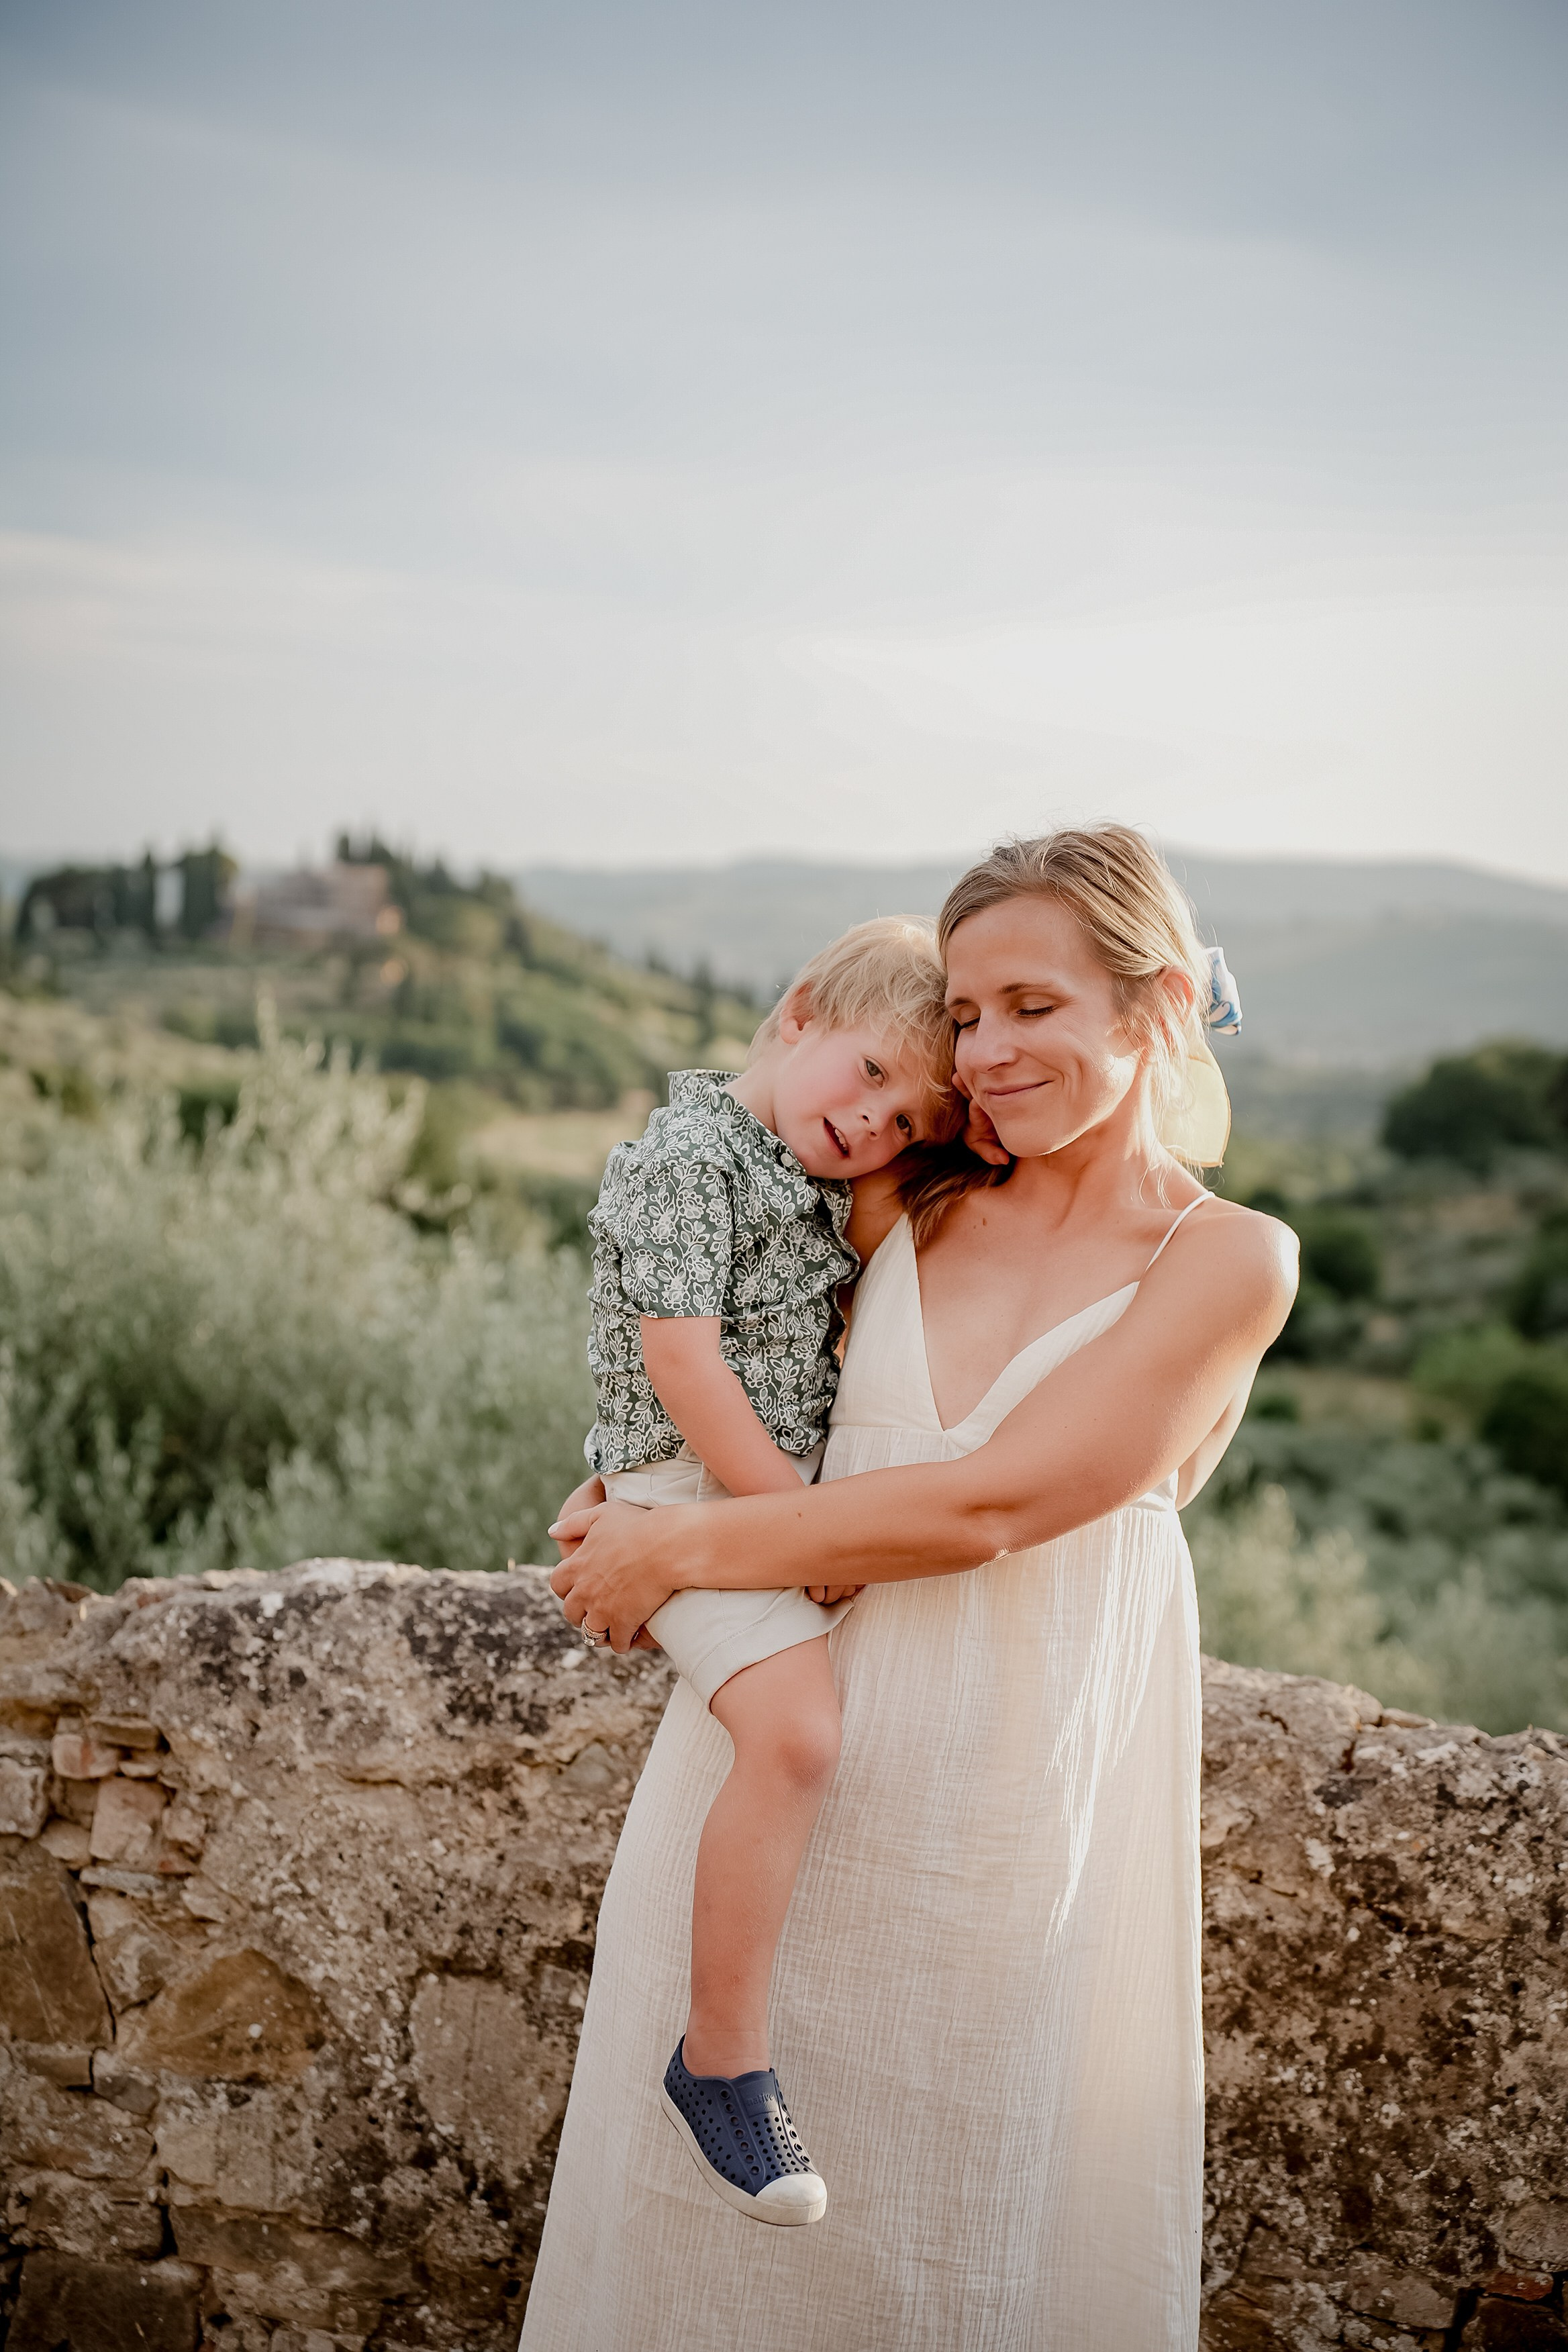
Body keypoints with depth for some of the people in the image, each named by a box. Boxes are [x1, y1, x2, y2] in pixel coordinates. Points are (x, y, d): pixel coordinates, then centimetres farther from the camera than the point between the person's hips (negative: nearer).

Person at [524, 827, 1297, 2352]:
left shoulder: (1229, 1261, -8)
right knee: (718, 2199, 15)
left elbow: (985, 1506, -16)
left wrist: (678, 1551, -12)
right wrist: (629, 1507, 2)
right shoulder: (910, 1212, 6)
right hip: (785, 1765, 4)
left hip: (1005, 1819, -3)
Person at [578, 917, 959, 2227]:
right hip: (694, 1494, -9)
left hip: (799, 1492, 9)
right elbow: (684, 1360, -20)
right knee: (797, 1730, -26)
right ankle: (721, 2064, -16)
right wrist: (802, 1519, -17)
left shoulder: (826, 1190, 12)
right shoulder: (687, 1158, -14)